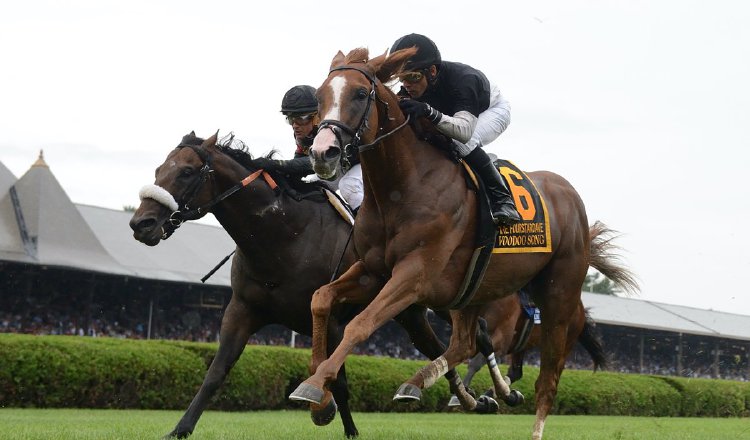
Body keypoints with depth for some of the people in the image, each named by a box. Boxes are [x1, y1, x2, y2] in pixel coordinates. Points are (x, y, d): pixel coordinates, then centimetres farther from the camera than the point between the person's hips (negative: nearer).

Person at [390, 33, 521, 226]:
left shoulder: (463, 79, -44)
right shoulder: (411, 89, -26)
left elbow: (465, 131, -56)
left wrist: (428, 112, -71)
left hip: (492, 110, -7)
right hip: (452, 113, 7)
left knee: (462, 143, -35)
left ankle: (502, 199, -27)